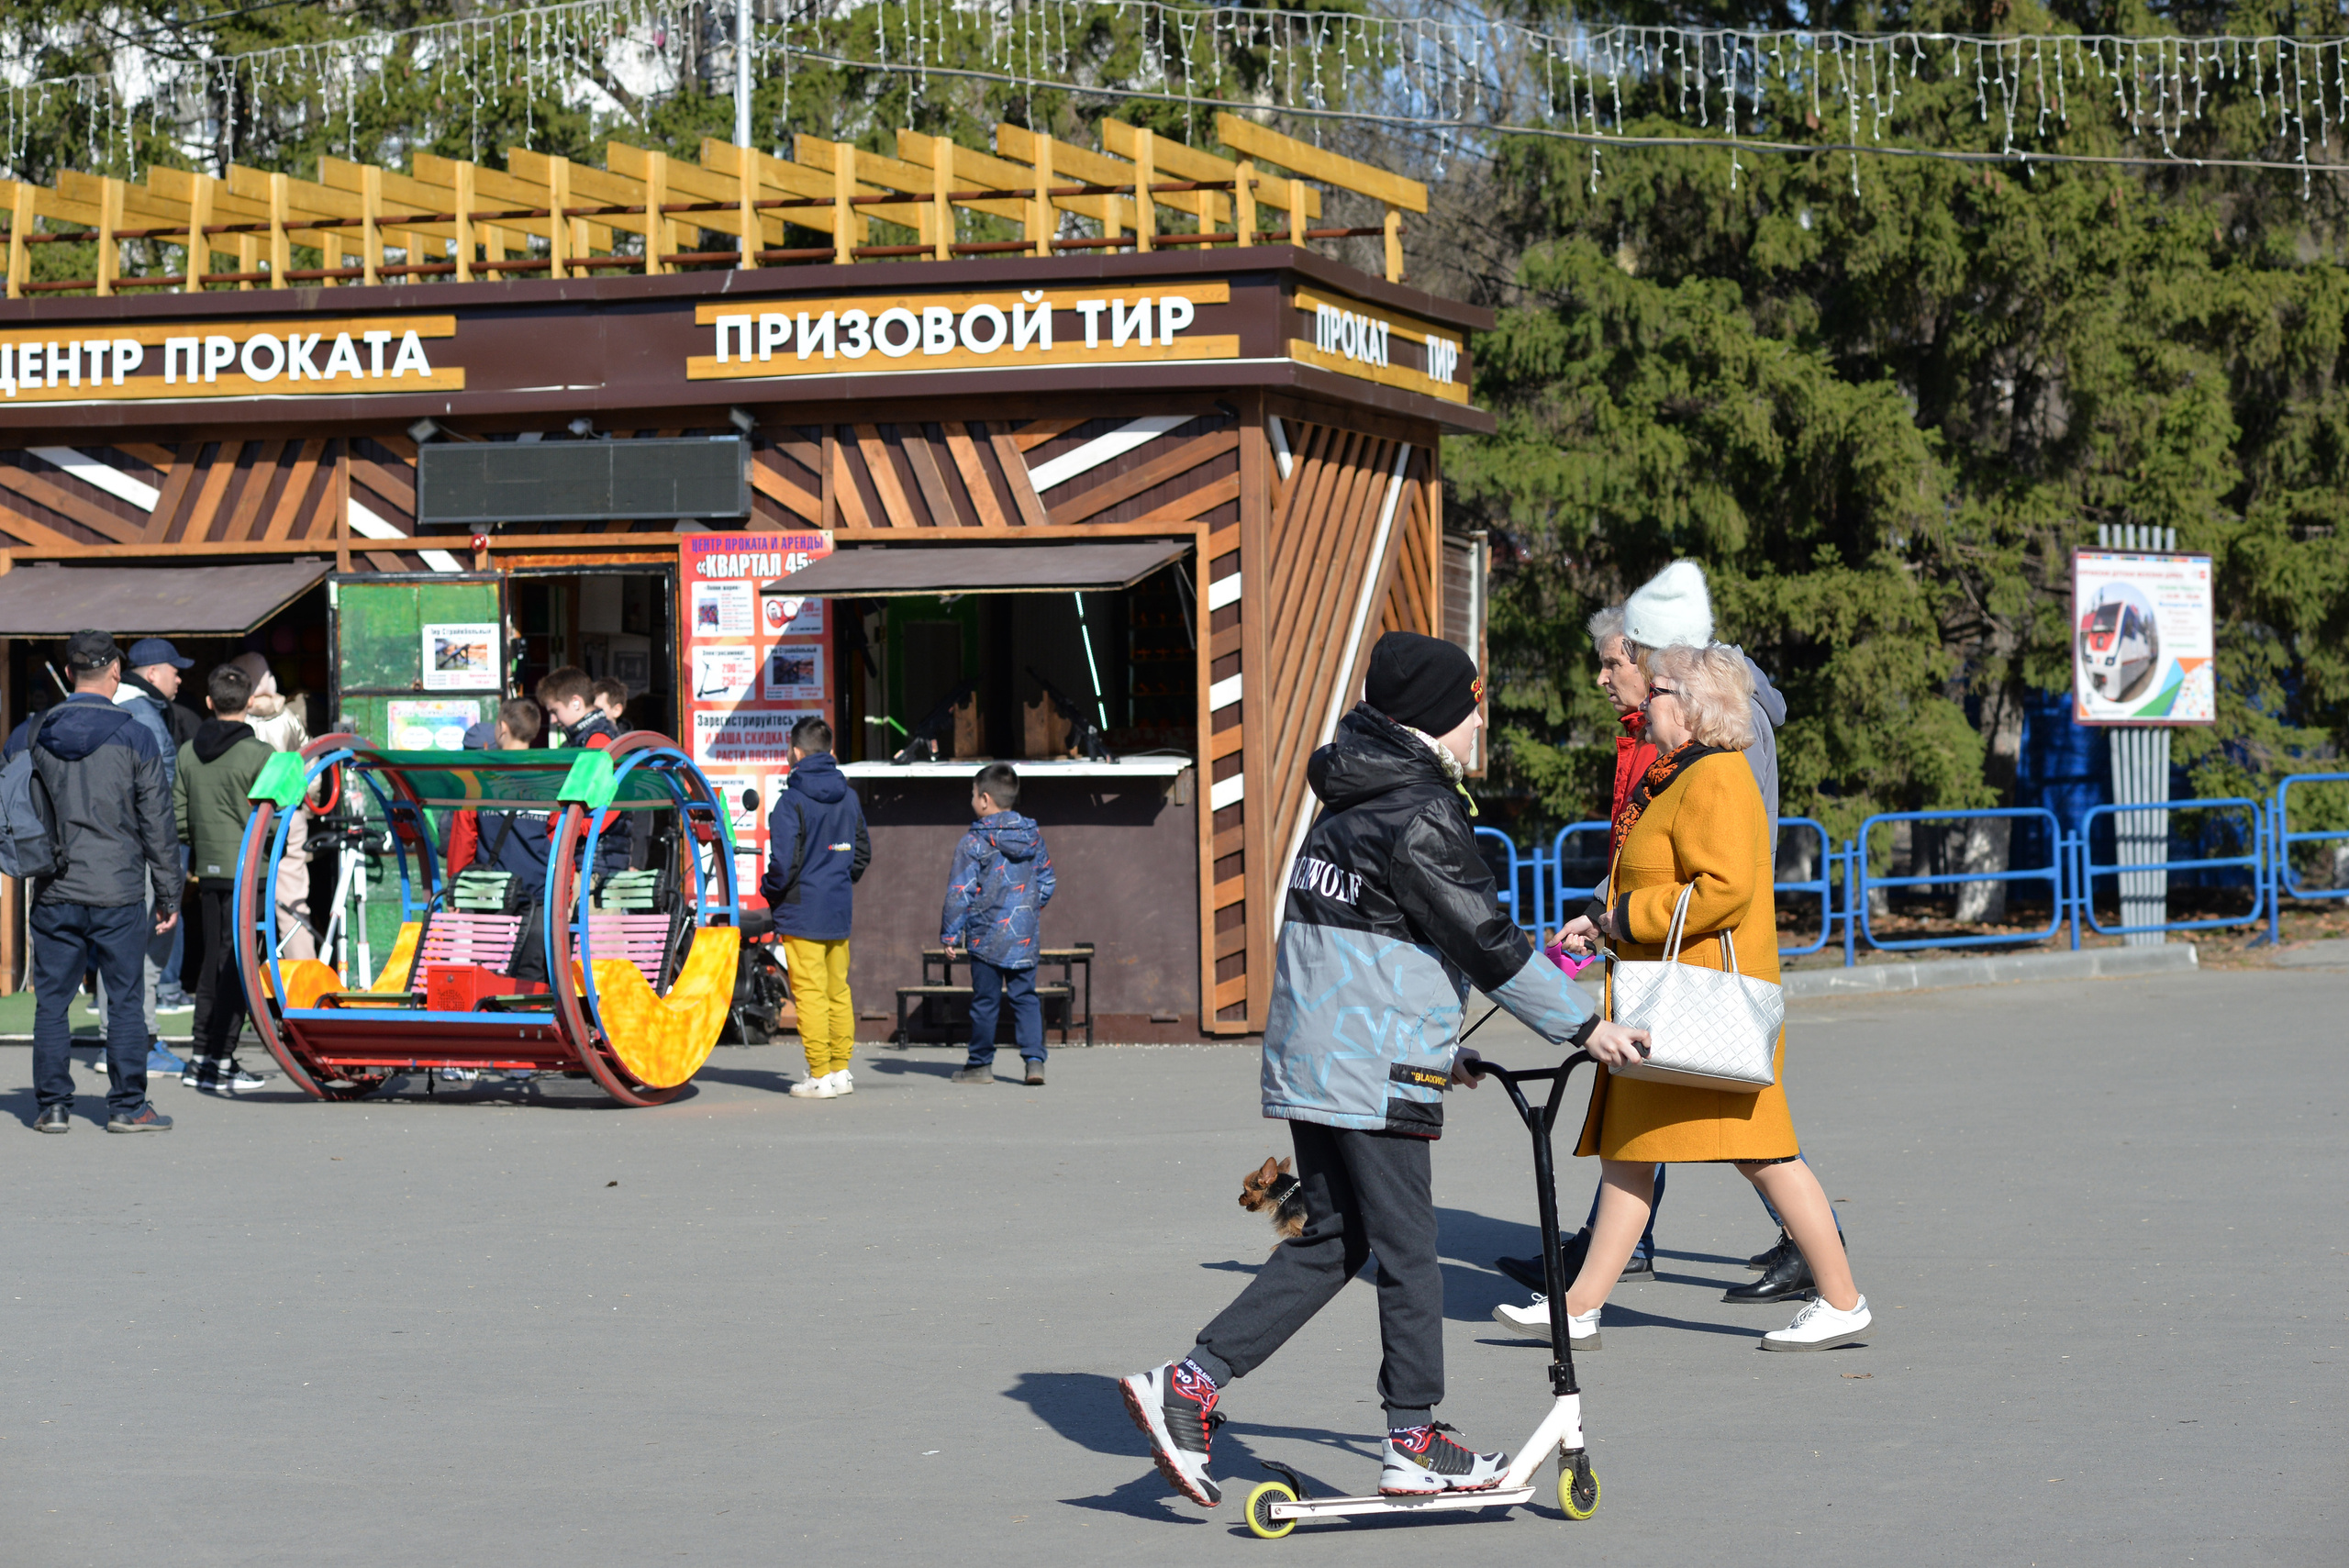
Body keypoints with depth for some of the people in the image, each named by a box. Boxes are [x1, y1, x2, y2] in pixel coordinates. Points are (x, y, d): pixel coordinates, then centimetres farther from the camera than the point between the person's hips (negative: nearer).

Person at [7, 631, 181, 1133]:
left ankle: (52, 1106, 8)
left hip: (53, 894, 2)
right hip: (118, 893, -2)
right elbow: (157, 825, -2)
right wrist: (169, 895, 4)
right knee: (124, 1001, 4)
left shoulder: (29, 736, 4)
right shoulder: (134, 738, -4)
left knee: (52, 1001, 7)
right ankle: (127, 1106, 5)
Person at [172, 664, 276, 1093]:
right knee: (237, 961, -2)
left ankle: (200, 1056, 16)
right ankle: (222, 1061, -4)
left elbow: (179, 816, 9)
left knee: (213, 960, 14)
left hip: (208, 869, 5)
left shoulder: (188, 752, 6)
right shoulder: (258, 753, -11)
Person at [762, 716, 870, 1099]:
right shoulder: (848, 796, 8)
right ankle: (840, 1071, 15)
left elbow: (783, 863, -18)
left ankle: (820, 1076, -3)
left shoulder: (792, 801, -13)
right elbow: (863, 852, 15)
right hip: (840, 912, 6)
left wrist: (770, 892, 0)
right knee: (838, 992, 13)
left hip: (802, 913, -6)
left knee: (809, 993, -3)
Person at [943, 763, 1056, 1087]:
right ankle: (1035, 1060, -4)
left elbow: (959, 893, -11)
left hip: (986, 938, -4)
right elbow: (1046, 881, 15)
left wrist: (949, 935, -4)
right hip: (1024, 937, 4)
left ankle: (981, 1064, 16)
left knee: (985, 1000, 6)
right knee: (1025, 998, 8)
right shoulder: (1034, 837, 4)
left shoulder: (974, 843, -11)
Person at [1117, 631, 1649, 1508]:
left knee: (1331, 1240, 13)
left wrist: (1442, 1047, 26)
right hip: (1376, 1074, -9)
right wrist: (1583, 1026, -5)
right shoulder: (1421, 816, -14)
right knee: (1407, 1251, 1)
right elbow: (1487, 943, -13)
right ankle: (1414, 1445, 8)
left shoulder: (1348, 804, 16)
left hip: (1306, 1060, 9)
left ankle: (1188, 1386, 6)